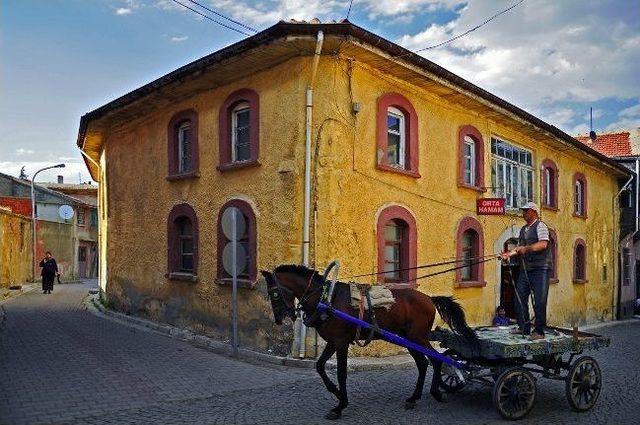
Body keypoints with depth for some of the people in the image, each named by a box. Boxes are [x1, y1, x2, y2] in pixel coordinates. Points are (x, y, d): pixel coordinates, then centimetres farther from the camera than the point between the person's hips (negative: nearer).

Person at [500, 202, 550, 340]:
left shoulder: (540, 226, -5)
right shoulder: (523, 229, 19)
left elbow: (543, 244, -21)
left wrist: (526, 248, -31)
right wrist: (509, 254, 4)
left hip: (540, 269, -8)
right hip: (525, 269, 8)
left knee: (539, 301, -5)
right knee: (520, 298, 8)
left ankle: (539, 331, 3)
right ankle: (524, 327, 19)